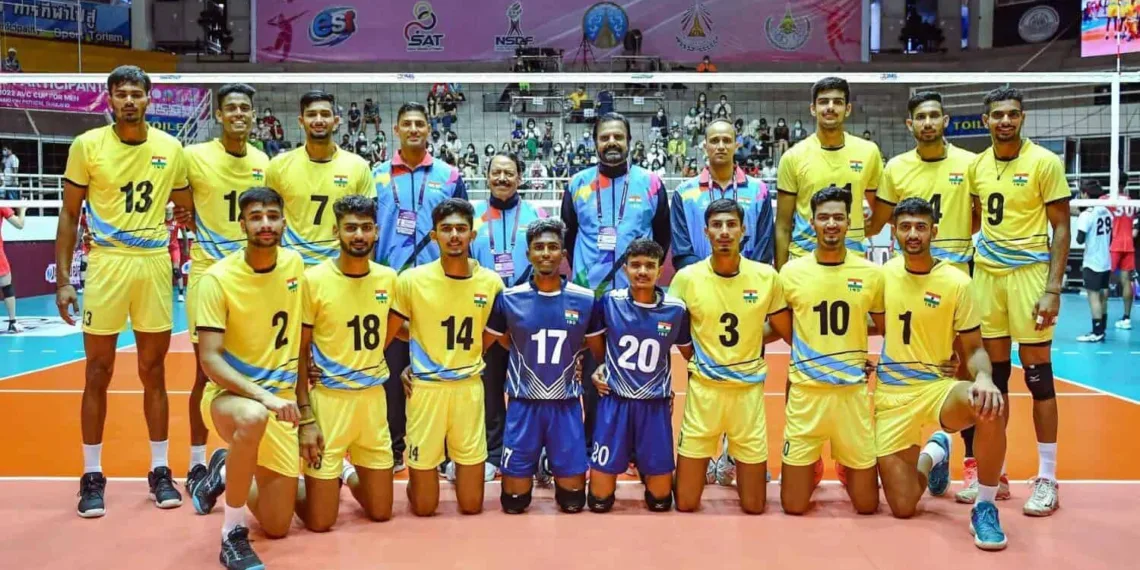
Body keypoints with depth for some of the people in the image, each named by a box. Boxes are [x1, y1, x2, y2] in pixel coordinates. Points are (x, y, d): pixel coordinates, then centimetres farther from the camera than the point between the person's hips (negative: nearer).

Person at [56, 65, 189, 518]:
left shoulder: (171, 149, 3)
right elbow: (69, 214, 2)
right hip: (106, 263, -1)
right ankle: (92, 476, 15)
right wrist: (63, 279, -4)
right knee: (98, 373, 4)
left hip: (154, 264, 2)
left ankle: (160, 470, 18)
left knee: (153, 371, 9)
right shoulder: (87, 145, -2)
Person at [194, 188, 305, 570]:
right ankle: (233, 534, -23)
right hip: (230, 394, -4)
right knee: (253, 418, -44)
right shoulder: (218, 278, -16)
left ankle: (225, 474, 38)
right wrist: (262, 395, -34)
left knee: (277, 526, 6)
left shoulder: (294, 264, -1)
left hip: (280, 401, 5)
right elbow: (210, 359, -20)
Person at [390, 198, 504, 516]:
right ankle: (418, 479, 37)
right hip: (425, 388, -1)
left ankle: (461, 466, 38)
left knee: (472, 506, 8)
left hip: (469, 387, 2)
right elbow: (389, 331, 5)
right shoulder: (412, 280, -8)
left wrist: (462, 361, 6)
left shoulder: (491, 283, -2)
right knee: (423, 508, 5)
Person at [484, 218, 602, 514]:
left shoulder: (585, 299, -3)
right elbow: (496, 339, 9)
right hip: (523, 403, 0)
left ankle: (559, 474, 37)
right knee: (514, 501, 4)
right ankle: (528, 472, 37)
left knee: (573, 500, 5)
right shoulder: (509, 299, -6)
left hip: (567, 404, 1)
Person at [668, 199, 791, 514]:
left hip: (750, 389, 1)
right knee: (685, 504, 4)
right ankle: (699, 469, 34)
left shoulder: (766, 276, -5)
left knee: (753, 506, 9)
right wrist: (697, 361, 3)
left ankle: (743, 467, 38)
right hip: (704, 389, -1)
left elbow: (786, 330, 10)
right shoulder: (687, 278, -7)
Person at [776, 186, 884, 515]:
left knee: (867, 506, 7)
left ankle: (845, 468, 39)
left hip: (853, 392, 1)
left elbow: (886, 328, 13)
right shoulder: (791, 273, -4)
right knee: (793, 507, 3)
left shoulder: (871, 274, -2)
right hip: (805, 392, -1)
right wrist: (808, 353, 4)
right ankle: (814, 469, 35)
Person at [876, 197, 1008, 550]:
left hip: (938, 386, -2)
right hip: (891, 394, 2)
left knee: (990, 406, -39)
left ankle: (986, 508, -16)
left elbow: (974, 349, -4)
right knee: (903, 508, -2)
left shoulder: (955, 282, -7)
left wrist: (984, 378, -25)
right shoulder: (884, 273, 1)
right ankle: (933, 454, 33)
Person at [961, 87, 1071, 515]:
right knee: (993, 375, 9)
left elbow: (1061, 228, -7)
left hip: (1029, 274, -4)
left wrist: (1053, 288, -14)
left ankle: (1047, 479, 9)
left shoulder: (1044, 162, -6)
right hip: (986, 274, 5)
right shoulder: (976, 166, 7)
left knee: (1038, 374, 0)